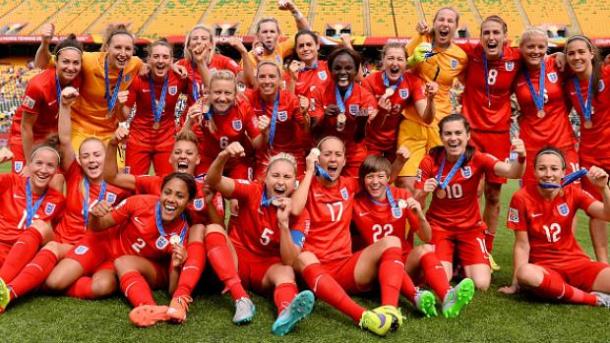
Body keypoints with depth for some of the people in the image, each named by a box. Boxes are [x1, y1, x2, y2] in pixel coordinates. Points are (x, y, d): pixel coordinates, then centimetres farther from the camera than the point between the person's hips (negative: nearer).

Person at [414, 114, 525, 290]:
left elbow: (511, 172, -30)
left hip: (470, 227, 1)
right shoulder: (429, 162, -12)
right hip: (439, 226, 0)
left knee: (481, 284, -14)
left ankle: (464, 263, 20)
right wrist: (423, 193, -31)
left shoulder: (477, 159, -13)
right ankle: (449, 261, 17)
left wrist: (520, 158, -52)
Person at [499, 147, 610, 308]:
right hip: (542, 267, -1)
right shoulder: (522, 198, -9)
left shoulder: (573, 193, -1)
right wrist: (516, 283, -11)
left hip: (576, 263, 2)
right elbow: (522, 245, -7)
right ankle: (595, 298, -22)